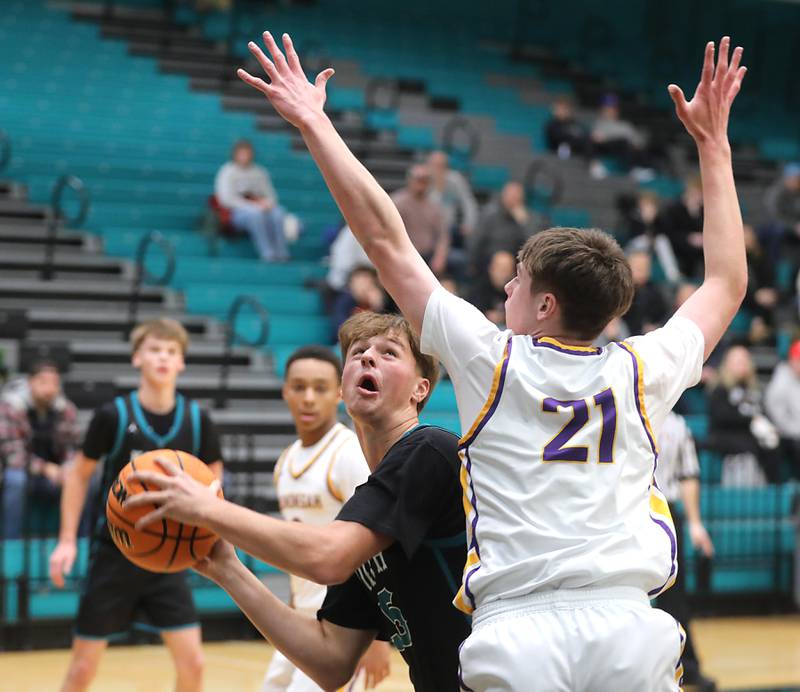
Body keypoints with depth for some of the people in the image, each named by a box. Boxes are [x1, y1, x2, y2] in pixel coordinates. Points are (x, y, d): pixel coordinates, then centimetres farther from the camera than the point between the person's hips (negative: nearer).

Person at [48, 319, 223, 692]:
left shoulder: (196, 420, -6)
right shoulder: (113, 415, -12)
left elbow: (212, 474, 11)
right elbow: (79, 474, 1)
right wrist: (67, 540, -2)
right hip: (114, 553, -2)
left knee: (192, 662, -6)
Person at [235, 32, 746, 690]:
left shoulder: (491, 359, 6)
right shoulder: (641, 372, 12)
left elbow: (386, 239, 11)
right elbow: (728, 282, 29)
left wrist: (314, 123, 19)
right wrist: (713, 145, 36)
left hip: (516, 633, -2)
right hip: (630, 623, 2)